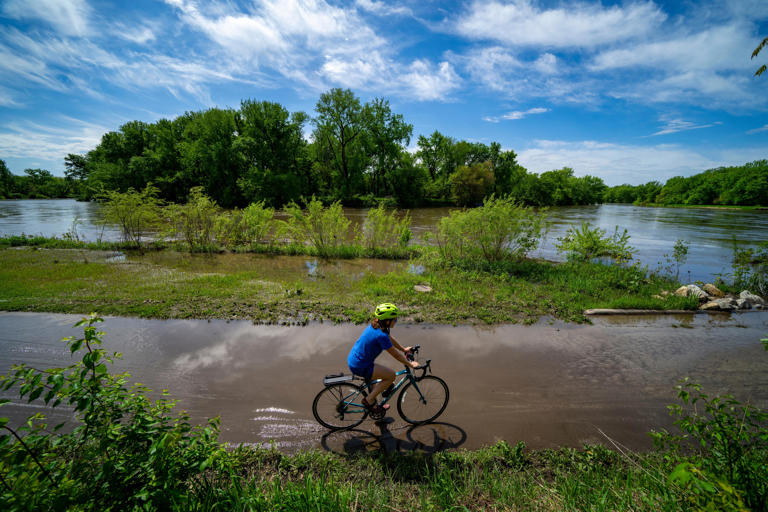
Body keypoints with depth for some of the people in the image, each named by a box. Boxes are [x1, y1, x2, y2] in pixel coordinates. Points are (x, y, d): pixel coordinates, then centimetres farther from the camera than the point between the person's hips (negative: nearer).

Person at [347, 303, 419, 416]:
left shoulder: (375, 326, 1)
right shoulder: (381, 335, -26)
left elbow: (390, 338, 17)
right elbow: (395, 355, -16)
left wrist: (404, 349, 23)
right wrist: (410, 364, -3)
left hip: (352, 359, 10)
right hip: (359, 367, -10)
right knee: (391, 375, -7)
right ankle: (369, 400, 4)